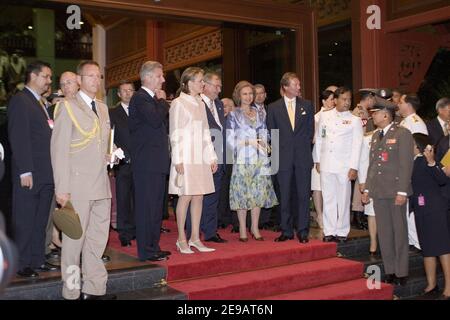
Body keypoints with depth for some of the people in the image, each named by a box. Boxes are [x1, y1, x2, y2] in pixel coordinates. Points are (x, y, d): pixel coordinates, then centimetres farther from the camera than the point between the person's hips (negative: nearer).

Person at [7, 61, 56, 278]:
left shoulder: (41, 104, 19)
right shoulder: (19, 101, -7)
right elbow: (18, 138, -14)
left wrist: (53, 170, 12)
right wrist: (25, 171, -19)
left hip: (46, 173, 8)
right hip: (30, 173, -8)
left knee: (41, 220, 13)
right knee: (24, 221, 1)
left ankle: (38, 260, 21)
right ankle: (23, 264, 10)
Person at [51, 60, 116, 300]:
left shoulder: (103, 108, 18)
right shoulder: (67, 106, -3)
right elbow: (59, 149, -8)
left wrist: (108, 156, 8)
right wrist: (61, 188, -13)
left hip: (101, 184, 7)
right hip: (77, 184, -7)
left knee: (98, 237, 10)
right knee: (75, 238, -1)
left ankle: (94, 289, 20)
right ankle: (72, 292, 11)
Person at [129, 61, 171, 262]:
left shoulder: (153, 98, 20)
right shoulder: (140, 98, -10)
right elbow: (155, 119, -25)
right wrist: (161, 101, -11)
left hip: (157, 162, 10)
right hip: (146, 162, -10)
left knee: (156, 207, 14)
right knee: (146, 206, -5)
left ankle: (154, 247, 23)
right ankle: (146, 251, 1)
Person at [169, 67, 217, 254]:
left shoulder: (200, 103, 15)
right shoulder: (178, 104, -5)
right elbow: (175, 134, -7)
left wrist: (212, 157, 12)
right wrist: (178, 160, -12)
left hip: (201, 158, 7)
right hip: (186, 158, -6)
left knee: (199, 196, 6)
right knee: (186, 196, -4)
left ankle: (195, 238, 13)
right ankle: (182, 240, 6)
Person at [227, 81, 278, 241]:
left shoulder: (260, 113, 16)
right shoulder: (233, 115, 2)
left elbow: (265, 134, 19)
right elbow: (230, 139, -4)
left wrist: (264, 143, -2)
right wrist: (249, 142, -11)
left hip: (260, 159, 4)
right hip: (242, 160, -4)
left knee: (259, 193, 3)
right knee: (242, 193, -3)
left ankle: (255, 228, 14)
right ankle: (243, 229, 7)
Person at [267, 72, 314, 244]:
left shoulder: (307, 105, 8)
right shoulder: (273, 108, 5)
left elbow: (310, 130, 9)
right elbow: (271, 133, 6)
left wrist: (303, 148, 3)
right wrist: (278, 152, 1)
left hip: (303, 157, 0)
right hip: (283, 157, 0)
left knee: (303, 194, 1)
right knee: (285, 196, 5)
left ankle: (303, 231, 8)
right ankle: (286, 231, 14)